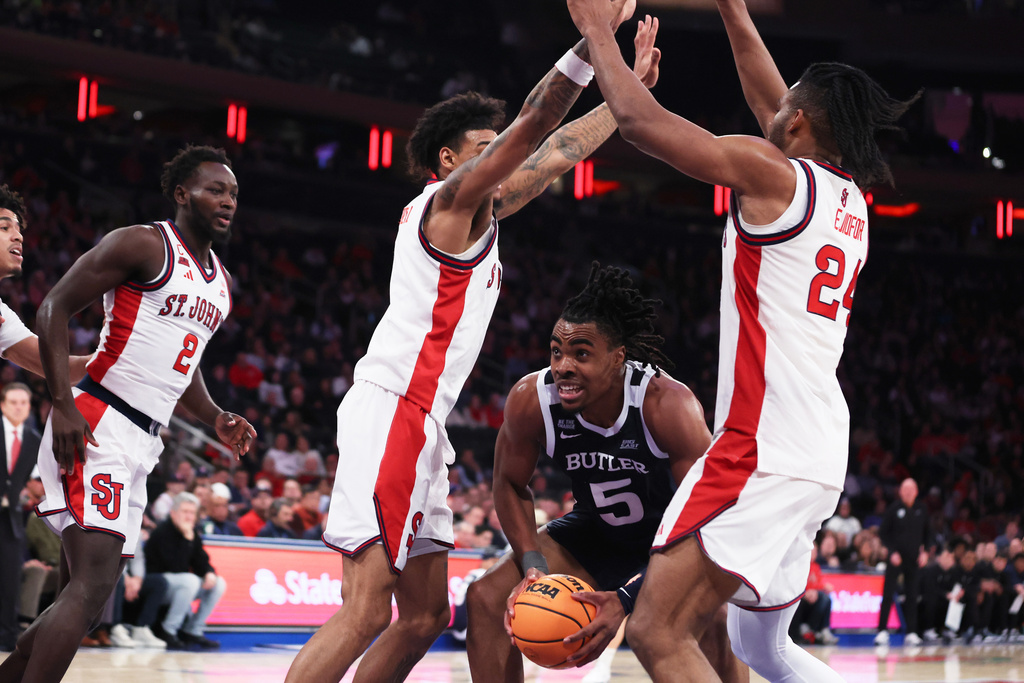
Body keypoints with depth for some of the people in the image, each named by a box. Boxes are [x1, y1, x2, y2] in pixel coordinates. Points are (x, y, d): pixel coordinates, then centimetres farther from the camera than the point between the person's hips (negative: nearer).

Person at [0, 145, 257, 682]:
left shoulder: (221, 281, 19)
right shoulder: (143, 244, -6)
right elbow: (54, 308, -9)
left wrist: (215, 418, 11)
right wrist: (63, 406, -19)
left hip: (141, 444, 9)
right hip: (95, 426, -9)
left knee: (84, 596, 10)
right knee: (93, 584, -22)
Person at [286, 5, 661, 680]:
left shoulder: (481, 213, 22)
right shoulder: (450, 199, -3)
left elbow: (557, 150, 27)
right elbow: (530, 131, -15)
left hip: (418, 424, 10)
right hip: (394, 412, -10)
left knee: (426, 614, 11)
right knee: (367, 612, -17)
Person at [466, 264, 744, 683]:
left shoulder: (667, 404, -36)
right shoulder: (531, 399, -26)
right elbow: (511, 485, -5)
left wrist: (627, 599, -39)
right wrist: (533, 565, -22)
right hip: (596, 530, 4)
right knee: (487, 598, -9)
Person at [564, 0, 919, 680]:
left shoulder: (771, 173, -6)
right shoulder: (850, 198, 16)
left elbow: (638, 116, -5)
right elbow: (771, 101, 31)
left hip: (762, 453, -9)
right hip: (821, 462, 9)